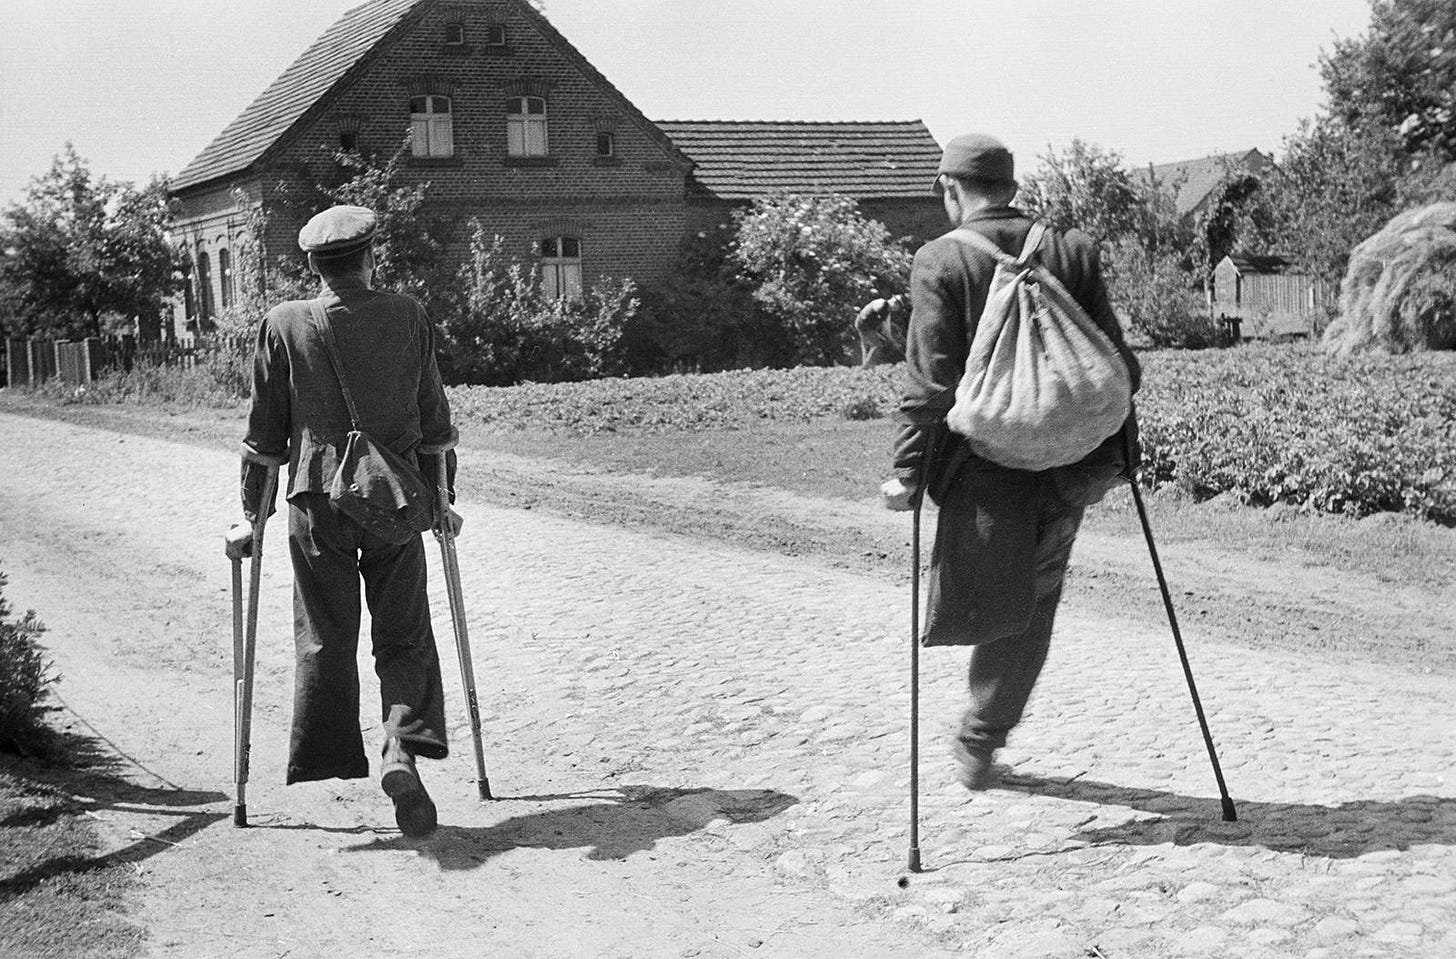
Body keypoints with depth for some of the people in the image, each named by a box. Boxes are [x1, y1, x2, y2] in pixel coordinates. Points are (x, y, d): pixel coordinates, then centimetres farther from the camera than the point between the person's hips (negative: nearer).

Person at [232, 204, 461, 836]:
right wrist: (439, 498, 18)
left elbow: (264, 429, 3)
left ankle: (330, 761, 10)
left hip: (317, 499, 0)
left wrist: (251, 510, 12)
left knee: (324, 638, 9)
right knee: (405, 637, 6)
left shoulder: (284, 325, -1)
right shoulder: (408, 318, 2)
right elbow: (435, 422, 8)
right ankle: (403, 748, -13)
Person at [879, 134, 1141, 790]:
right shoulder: (1072, 249, 6)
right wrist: (1119, 450, 15)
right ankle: (982, 738, 24)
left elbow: (930, 381, -11)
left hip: (986, 465, -3)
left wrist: (907, 471, -7)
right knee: (1032, 606, 16)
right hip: (1067, 463, 3)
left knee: (987, 603, 11)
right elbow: (1116, 361, 6)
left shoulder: (940, 261, -6)